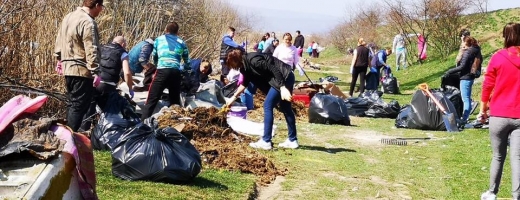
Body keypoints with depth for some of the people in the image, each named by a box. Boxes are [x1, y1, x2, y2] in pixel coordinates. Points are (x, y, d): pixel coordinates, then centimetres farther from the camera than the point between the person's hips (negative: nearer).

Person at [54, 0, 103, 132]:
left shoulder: (68, 17, 12)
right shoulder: (88, 22, -17)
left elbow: (60, 40, 20)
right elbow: (91, 51, -21)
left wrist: (59, 60, 28)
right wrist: (95, 72, -21)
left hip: (68, 68, 9)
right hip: (82, 71, -9)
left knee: (72, 103, 18)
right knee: (79, 105, -4)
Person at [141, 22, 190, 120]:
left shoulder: (159, 39, 20)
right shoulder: (181, 42, 22)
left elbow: (154, 57, 32)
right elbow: (187, 63, 25)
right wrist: (182, 68, 46)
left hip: (162, 71, -2)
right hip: (176, 73, 2)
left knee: (151, 101, -4)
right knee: (175, 102, 14)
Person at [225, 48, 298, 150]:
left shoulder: (253, 60, -18)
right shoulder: (245, 65, 12)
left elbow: (274, 69, -23)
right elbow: (244, 83, 28)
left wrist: (282, 88, -26)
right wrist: (234, 97, 33)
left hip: (284, 77, -10)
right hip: (286, 77, 10)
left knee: (268, 106, -6)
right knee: (285, 109, 15)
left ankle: (266, 141, -3)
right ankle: (292, 140, 23)